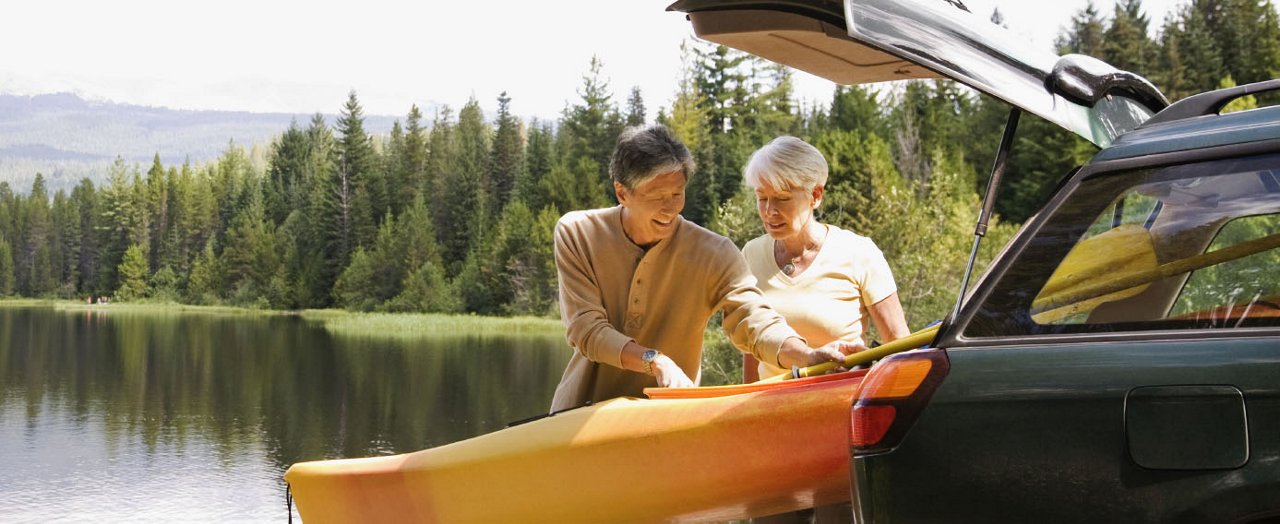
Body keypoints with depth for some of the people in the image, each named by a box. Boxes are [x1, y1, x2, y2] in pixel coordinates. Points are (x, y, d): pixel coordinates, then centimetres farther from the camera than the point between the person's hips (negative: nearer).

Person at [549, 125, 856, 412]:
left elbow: (754, 321, -18)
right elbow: (586, 330, -13)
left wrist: (808, 356, -39)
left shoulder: (715, 255, -7)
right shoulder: (576, 235, -7)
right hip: (583, 411, 0)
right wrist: (655, 361, -28)